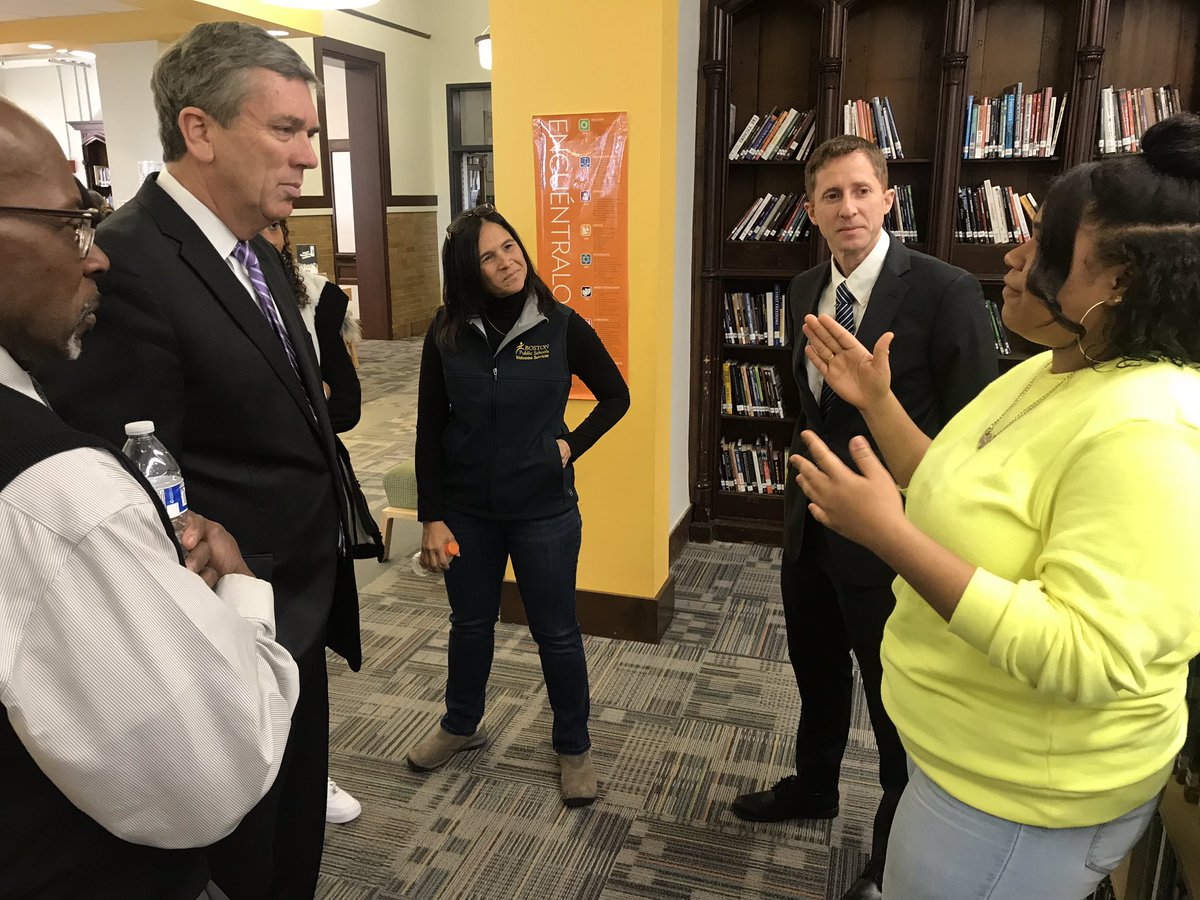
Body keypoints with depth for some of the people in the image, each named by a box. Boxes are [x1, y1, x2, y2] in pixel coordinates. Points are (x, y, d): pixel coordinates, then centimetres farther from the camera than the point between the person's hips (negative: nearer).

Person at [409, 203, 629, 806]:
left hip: (544, 509, -2)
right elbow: (429, 430, -2)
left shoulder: (562, 326, -9)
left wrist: (571, 445, -8)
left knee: (556, 632, 10)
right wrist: (431, 517, -5)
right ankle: (461, 725, 44)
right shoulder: (447, 333, -5)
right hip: (466, 510, 2)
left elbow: (616, 397, 4)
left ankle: (573, 746, 31)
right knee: (470, 624, 20)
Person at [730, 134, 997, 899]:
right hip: (811, 523, 6)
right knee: (816, 674, 25)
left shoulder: (945, 291, -18)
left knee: (899, 701, 13)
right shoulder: (805, 289, 3)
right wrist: (805, 478, 14)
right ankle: (814, 787, 51)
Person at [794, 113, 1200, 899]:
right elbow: (957, 502, 8)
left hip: (1023, 796, -8)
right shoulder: (1048, 376, 2)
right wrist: (876, 401, 1)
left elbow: (1088, 660, -34)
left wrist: (889, 536, -36)